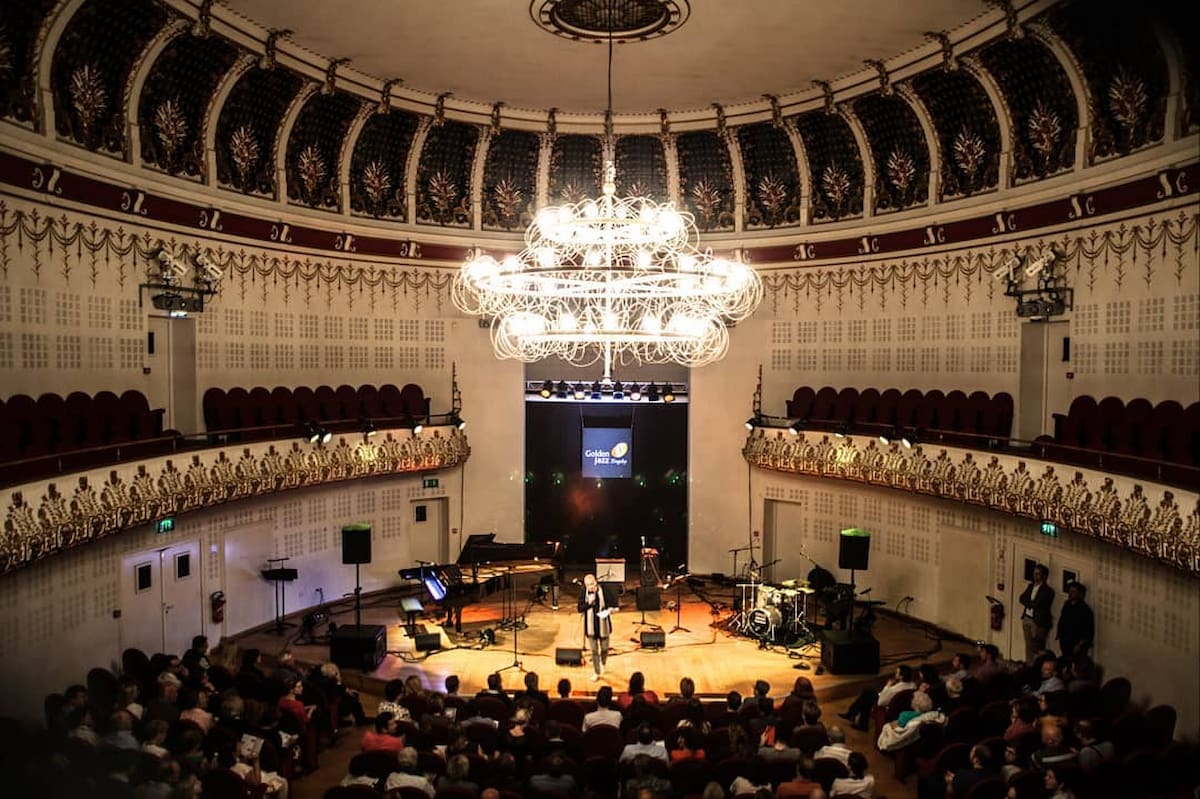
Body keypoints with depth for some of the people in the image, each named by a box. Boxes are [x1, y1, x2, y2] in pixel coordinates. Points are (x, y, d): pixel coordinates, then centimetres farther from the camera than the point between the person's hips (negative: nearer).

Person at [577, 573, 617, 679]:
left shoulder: (603, 590, -13)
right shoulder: (583, 592, -9)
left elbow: (614, 602, -5)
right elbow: (579, 608, -7)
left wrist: (610, 609, -26)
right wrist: (588, 602, -23)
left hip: (603, 625, 0)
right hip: (590, 626, 1)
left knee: (604, 648, 13)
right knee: (594, 650, 5)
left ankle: (603, 664, 44)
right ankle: (597, 673, 19)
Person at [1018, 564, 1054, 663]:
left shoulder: (1047, 591, -11)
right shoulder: (1030, 585, 12)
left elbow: (1036, 604, -18)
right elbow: (1022, 598, 5)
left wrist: (1028, 603, -3)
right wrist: (1031, 604, -10)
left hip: (1038, 621, -7)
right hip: (1027, 618, 7)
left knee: (1037, 648, -6)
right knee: (1028, 645, 15)